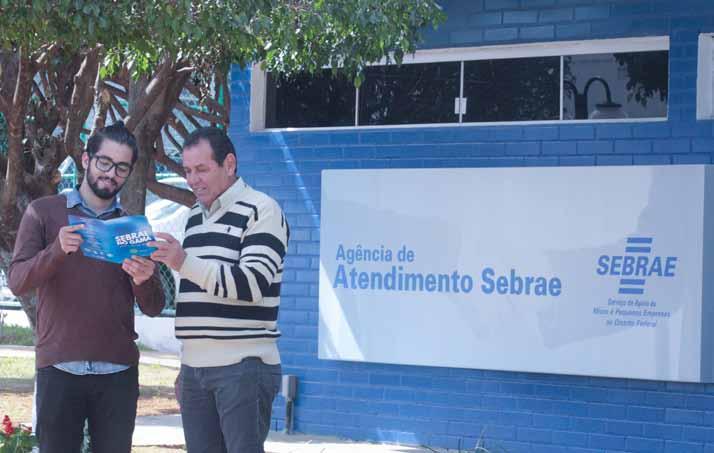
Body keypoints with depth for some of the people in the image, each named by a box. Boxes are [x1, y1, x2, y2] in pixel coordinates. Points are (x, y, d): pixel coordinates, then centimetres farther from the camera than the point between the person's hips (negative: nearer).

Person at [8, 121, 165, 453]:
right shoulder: (44, 212, 5)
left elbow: (154, 308, 6)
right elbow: (17, 281, -6)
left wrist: (143, 280, -16)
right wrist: (57, 251, -24)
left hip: (118, 372, 2)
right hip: (59, 368, -2)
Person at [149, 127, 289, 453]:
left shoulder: (261, 210, -4)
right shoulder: (195, 216, 19)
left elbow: (253, 283, -16)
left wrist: (185, 262, -25)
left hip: (244, 367, -7)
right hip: (195, 368, 7)